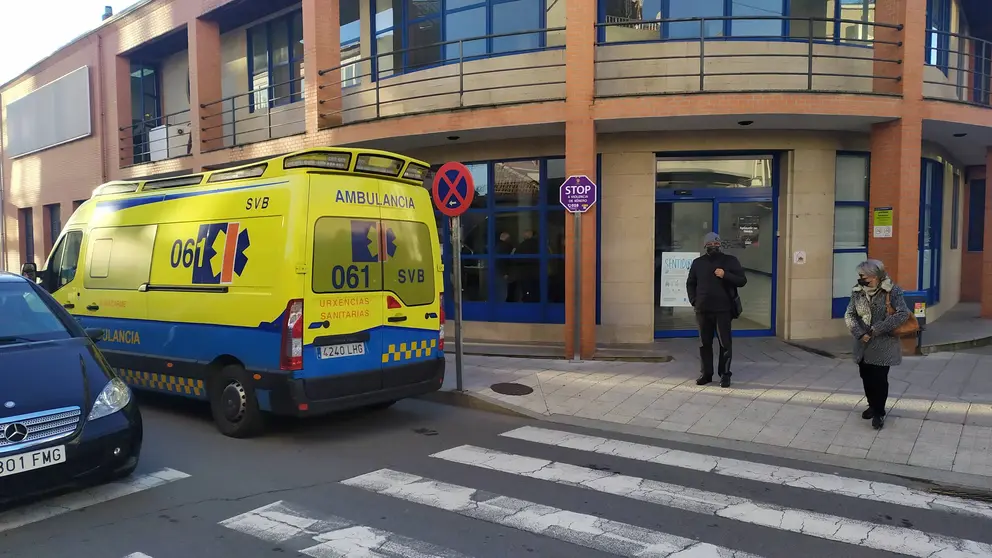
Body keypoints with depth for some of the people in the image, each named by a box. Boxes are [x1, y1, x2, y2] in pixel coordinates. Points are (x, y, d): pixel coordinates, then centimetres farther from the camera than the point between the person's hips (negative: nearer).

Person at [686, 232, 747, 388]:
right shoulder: (698, 263, 10)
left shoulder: (730, 261, 3)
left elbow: (742, 280, -1)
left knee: (725, 343, -1)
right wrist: (693, 301, 5)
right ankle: (706, 373, 16)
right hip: (702, 310, 3)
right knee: (704, 343, 8)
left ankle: (725, 375, 6)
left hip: (723, 309, -3)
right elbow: (690, 283, 18)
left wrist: (725, 275, -16)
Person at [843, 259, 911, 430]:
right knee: (866, 377, 14)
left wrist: (878, 329, -20)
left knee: (879, 378, -1)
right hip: (863, 344, 5)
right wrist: (860, 333, -15)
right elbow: (849, 315, 0)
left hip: (883, 344, -5)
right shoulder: (857, 291, 0)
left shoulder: (892, 291, -12)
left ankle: (879, 412, 15)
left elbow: (903, 314, -18)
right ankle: (873, 406, 36)